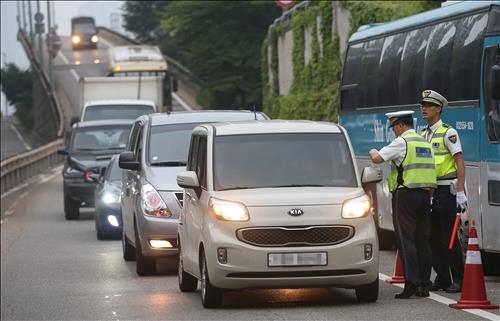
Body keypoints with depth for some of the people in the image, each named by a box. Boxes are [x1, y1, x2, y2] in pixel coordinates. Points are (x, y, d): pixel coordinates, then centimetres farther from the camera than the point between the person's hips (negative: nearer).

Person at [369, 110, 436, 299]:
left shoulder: (401, 142, -8)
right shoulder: (425, 143, 16)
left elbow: (377, 158, -14)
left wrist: (373, 152, 9)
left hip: (405, 194, -7)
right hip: (425, 195, 7)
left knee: (406, 240, -7)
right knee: (423, 241, 8)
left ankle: (411, 283, -15)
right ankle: (424, 285, 8)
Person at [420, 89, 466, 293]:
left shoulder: (448, 133, -7)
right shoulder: (423, 135, 15)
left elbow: (460, 162, -13)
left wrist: (461, 192, -19)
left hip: (446, 190, -7)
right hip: (428, 191, 7)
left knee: (449, 237, -7)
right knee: (433, 236, 7)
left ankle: (458, 280, -2)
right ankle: (442, 278, 14)